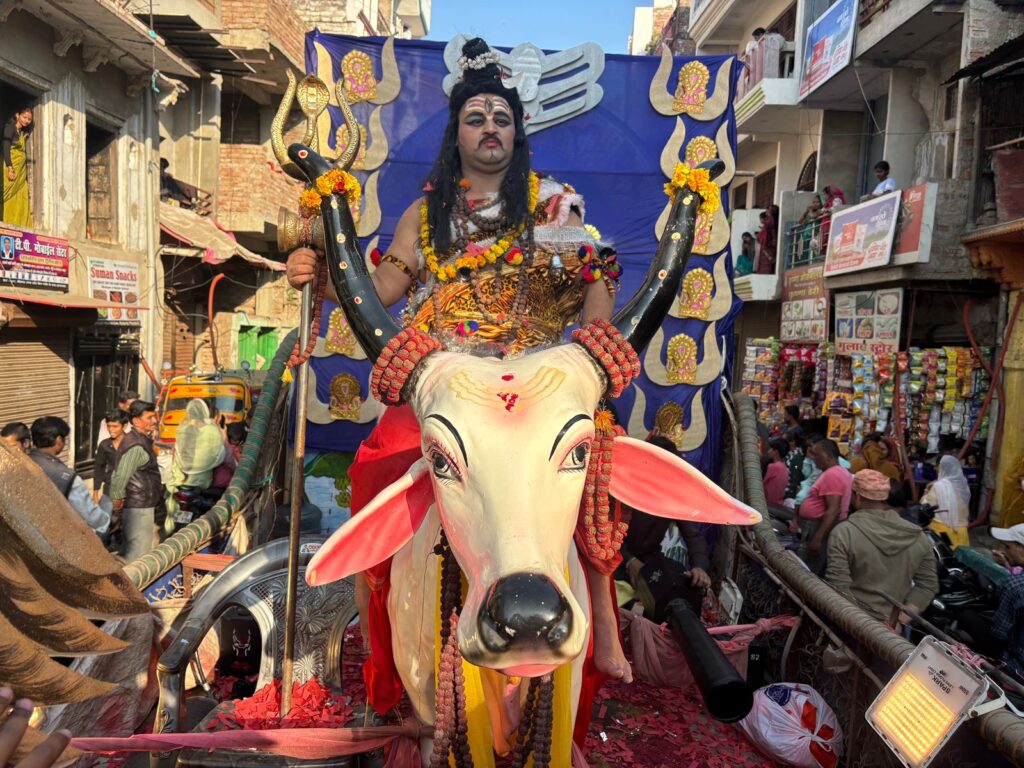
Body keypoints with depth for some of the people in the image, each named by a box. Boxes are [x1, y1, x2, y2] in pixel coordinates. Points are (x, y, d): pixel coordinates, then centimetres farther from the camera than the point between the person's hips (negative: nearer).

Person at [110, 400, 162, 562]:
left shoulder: (143, 440, 11)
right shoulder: (136, 446, -20)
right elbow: (119, 478, -22)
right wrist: (118, 502, -14)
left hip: (143, 506, 10)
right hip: (138, 508, -10)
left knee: (129, 549, 21)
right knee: (139, 554, -5)